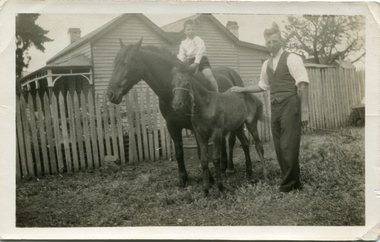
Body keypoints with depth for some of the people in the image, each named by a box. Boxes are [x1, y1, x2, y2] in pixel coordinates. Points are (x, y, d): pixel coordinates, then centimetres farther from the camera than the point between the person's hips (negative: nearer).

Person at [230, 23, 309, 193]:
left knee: (288, 147, -8)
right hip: (275, 107, 7)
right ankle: (293, 183, 23)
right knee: (279, 147, 10)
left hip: (290, 106, -7)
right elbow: (263, 86, 30)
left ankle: (287, 186, 4)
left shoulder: (291, 59, -5)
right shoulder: (267, 64, 16)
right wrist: (242, 89, 25)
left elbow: (303, 84, -11)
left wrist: (304, 110, -16)